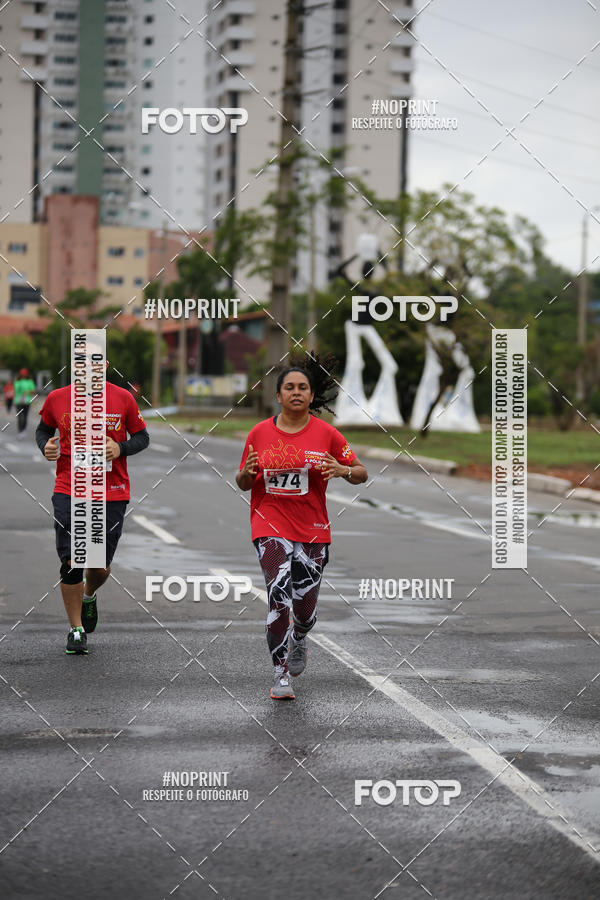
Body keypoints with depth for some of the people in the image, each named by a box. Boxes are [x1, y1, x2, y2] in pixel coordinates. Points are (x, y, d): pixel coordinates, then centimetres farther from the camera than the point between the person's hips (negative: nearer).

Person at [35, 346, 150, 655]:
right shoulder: (57, 399, 1)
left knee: (101, 566, 6)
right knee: (71, 562, -7)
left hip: (112, 493, 0)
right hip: (68, 491, 0)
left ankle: (89, 596, 42)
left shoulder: (122, 399, -1)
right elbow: (43, 429, 18)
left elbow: (142, 436, 7)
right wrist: (46, 447, -4)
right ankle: (76, 629, 10)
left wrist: (120, 448, -13)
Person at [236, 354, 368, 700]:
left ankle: (299, 639, 42)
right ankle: (281, 675, -12)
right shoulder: (260, 433, 3)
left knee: (305, 608, 5)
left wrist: (342, 470, -18)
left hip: (313, 529, 1)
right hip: (270, 525, -1)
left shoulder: (326, 433, 0)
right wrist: (247, 472, -11)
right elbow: (243, 484, 12)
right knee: (279, 594, -18)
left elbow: (362, 473, 4)